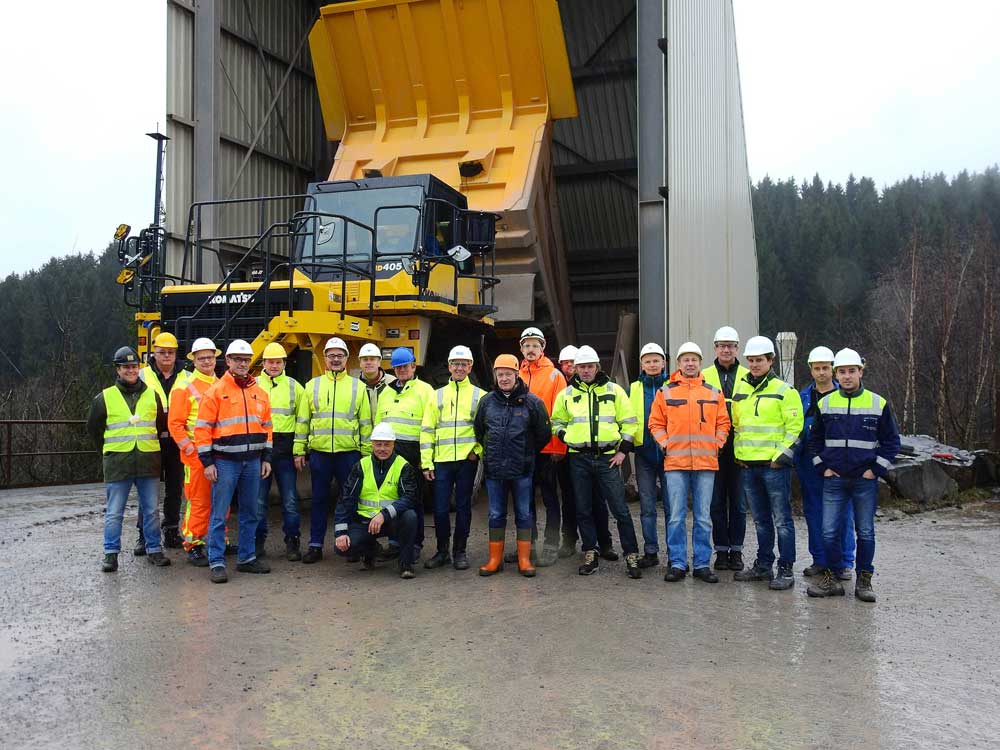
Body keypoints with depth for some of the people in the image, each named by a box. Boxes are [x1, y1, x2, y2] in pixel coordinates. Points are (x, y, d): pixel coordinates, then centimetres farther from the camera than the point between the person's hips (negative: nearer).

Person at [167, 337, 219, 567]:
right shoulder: (184, 387, -3)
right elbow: (175, 423, -6)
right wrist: (189, 448, -12)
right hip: (197, 453, -5)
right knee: (199, 501, -4)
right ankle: (194, 547, 5)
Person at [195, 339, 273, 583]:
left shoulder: (260, 393, 11)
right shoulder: (215, 392, -4)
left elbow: (266, 427, 16)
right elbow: (202, 428, -6)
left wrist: (266, 458, 11)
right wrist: (207, 462, -10)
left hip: (253, 462, 5)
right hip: (225, 462, -5)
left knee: (251, 513, 11)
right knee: (219, 515, -2)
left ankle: (247, 557, 22)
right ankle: (217, 563, 4)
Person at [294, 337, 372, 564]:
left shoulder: (357, 386, 6)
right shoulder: (313, 385, 9)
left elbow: (365, 422, 5)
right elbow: (302, 420, 9)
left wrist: (367, 453, 0)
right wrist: (299, 451, 4)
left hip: (349, 452, -1)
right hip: (319, 452, 1)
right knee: (319, 500, 8)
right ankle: (315, 545, 16)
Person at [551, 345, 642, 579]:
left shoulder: (614, 390, 4)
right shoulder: (566, 394, 9)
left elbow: (629, 422, 5)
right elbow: (556, 422, 19)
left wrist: (623, 450, -2)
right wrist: (566, 437, 1)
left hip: (608, 457, -2)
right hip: (579, 459, 2)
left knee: (620, 509, -2)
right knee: (583, 510, 7)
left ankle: (631, 556, 6)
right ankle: (590, 555, 18)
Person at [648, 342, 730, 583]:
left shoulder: (714, 393, 10)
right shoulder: (665, 392, 5)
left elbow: (723, 424, 13)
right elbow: (656, 423, 7)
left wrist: (716, 444, 0)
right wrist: (665, 444, -5)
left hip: (706, 463, 1)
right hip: (675, 463, -1)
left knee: (703, 517, 6)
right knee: (676, 517, 1)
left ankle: (702, 564, 15)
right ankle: (677, 564, 10)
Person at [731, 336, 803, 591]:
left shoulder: (783, 390, -5)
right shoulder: (740, 389, 13)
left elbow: (795, 426, -8)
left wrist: (782, 455, -13)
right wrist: (738, 452, 11)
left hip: (774, 465, -6)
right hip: (748, 465, 6)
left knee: (782, 519, -1)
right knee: (761, 519, 15)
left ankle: (785, 570, 5)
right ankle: (763, 565, 25)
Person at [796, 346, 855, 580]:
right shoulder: (803, 396, 9)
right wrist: (797, 457, 4)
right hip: (810, 462, 3)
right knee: (814, 512, 9)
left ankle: (844, 562, 10)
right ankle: (820, 560, 19)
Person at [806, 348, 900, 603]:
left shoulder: (878, 403, 0)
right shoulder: (825, 403, 5)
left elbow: (892, 440, 4)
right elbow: (814, 439, 13)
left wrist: (876, 470, -4)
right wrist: (822, 467, 2)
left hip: (865, 480, -1)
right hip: (834, 479, 1)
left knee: (865, 532, 7)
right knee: (830, 532, 1)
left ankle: (864, 580, 19)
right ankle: (831, 578, 15)